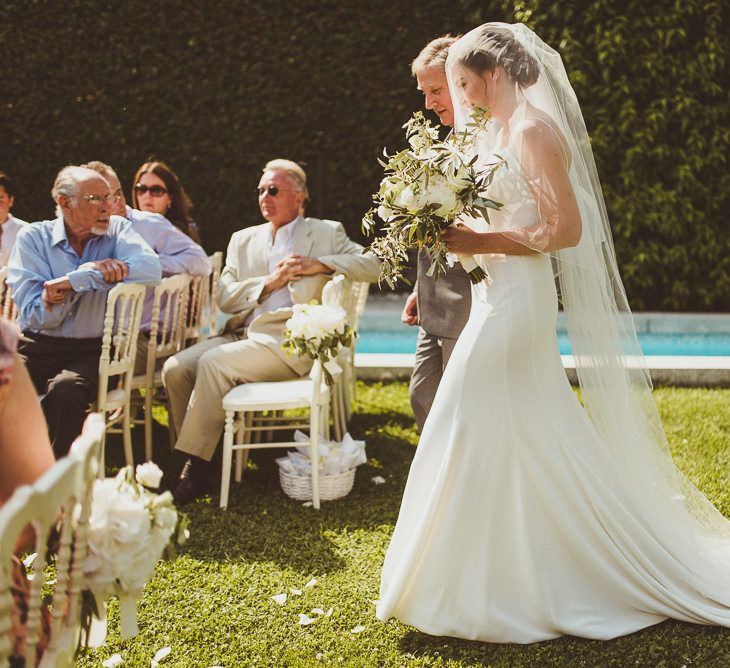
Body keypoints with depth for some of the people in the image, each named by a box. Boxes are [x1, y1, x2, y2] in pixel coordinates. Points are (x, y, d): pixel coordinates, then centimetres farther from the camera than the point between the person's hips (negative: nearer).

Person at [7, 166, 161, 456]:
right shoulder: (33, 238, 5)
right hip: (38, 347, 1)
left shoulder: (117, 230, 6)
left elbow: (151, 269, -18)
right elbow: (36, 317, -6)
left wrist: (71, 281, -19)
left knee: (66, 389, -32)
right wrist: (92, 273, -14)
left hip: (93, 351, -1)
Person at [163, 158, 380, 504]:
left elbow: (373, 265, 0)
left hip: (289, 342, -5)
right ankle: (193, 459, -9)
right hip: (240, 334, 5)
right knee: (175, 368, -18)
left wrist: (320, 264, -9)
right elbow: (224, 297, 12)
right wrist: (270, 282, -3)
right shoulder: (243, 239, 24)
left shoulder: (327, 233, 13)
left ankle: (195, 470, -21)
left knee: (213, 363, -28)